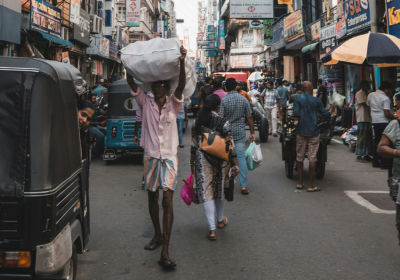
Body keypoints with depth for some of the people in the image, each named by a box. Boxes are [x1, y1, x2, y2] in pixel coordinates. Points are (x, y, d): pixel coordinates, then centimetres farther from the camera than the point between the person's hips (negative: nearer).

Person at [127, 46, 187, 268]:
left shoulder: (173, 104, -1)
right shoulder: (146, 103, 3)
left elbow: (182, 86, -18)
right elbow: (131, 82, -5)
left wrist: (182, 62, -30)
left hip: (169, 158, -3)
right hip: (152, 157, 3)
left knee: (168, 200, -11)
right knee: (152, 199, 14)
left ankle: (165, 251, -12)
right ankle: (158, 235, 35)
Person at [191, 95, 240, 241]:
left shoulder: (196, 122, -2)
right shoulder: (224, 122, -10)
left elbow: (194, 145, 3)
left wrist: (192, 163, 14)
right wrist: (235, 164, -4)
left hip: (202, 161, 1)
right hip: (221, 160, 0)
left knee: (206, 191, 2)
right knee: (220, 189, 19)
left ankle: (212, 229, -1)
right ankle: (220, 220, 39)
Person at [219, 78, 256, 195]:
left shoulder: (223, 100, -8)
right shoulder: (244, 99, 1)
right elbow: (249, 117, 2)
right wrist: (252, 133, 9)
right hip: (240, 133, 2)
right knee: (241, 157, 1)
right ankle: (243, 185, -5)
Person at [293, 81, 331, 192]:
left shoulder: (298, 99, -1)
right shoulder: (317, 100, 0)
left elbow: (296, 113, -13)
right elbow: (325, 114, -1)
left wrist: (302, 116, 8)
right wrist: (331, 113, 21)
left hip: (301, 132, 1)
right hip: (313, 132, -1)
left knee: (299, 157, 12)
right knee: (312, 158, 1)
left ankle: (300, 183, 16)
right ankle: (310, 185, 2)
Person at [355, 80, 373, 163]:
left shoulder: (367, 94, 21)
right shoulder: (359, 94, -6)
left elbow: (368, 106, 16)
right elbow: (364, 104, -15)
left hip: (368, 118, 9)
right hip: (362, 119, -9)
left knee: (368, 137, 10)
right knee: (362, 138, -8)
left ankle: (366, 155, 18)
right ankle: (359, 156, -5)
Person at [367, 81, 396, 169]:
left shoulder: (371, 95, 10)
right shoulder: (385, 98, -12)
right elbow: (387, 114, -17)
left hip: (374, 121, 7)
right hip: (383, 121, -7)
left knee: (377, 141, 14)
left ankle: (375, 161, 16)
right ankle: (384, 163, -3)